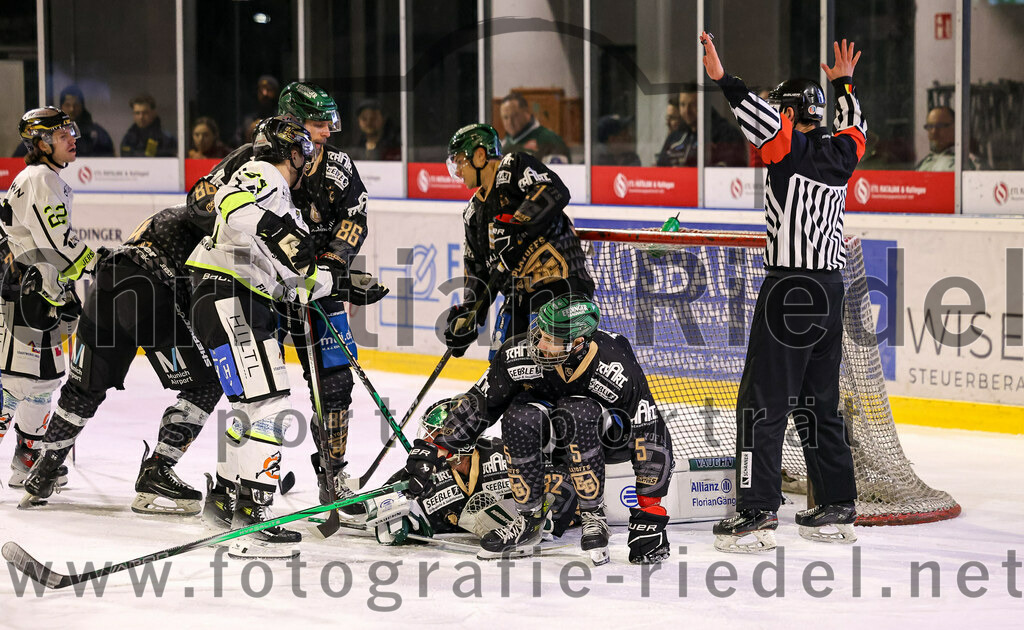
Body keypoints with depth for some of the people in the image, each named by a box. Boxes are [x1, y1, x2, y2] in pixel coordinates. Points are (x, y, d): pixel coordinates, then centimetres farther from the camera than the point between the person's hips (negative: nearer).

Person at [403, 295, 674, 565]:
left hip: (609, 432, -3)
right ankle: (528, 518, -13)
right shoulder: (519, 354, -27)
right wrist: (433, 449, -16)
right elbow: (479, 403, -12)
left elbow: (652, 439, -27)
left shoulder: (618, 370, -34)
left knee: (575, 415, -37)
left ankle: (593, 517, -22)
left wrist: (649, 514, -27)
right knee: (520, 417, -30)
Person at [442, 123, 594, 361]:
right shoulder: (474, 212, 21)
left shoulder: (514, 167, -3)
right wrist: (467, 316, 13)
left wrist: (515, 226, -23)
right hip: (520, 294, 9)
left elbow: (555, 193, -20)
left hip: (560, 280, -9)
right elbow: (478, 268, 22)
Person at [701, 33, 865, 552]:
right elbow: (854, 126, 33)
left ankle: (757, 514, -11)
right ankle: (837, 510, 18)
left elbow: (763, 119, -28)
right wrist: (844, 84, 44)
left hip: (790, 289, -8)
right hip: (830, 287, 8)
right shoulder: (840, 150, 11)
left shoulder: (791, 146, -9)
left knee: (763, 402, -6)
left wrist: (722, 79, -32)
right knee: (819, 403, 16)